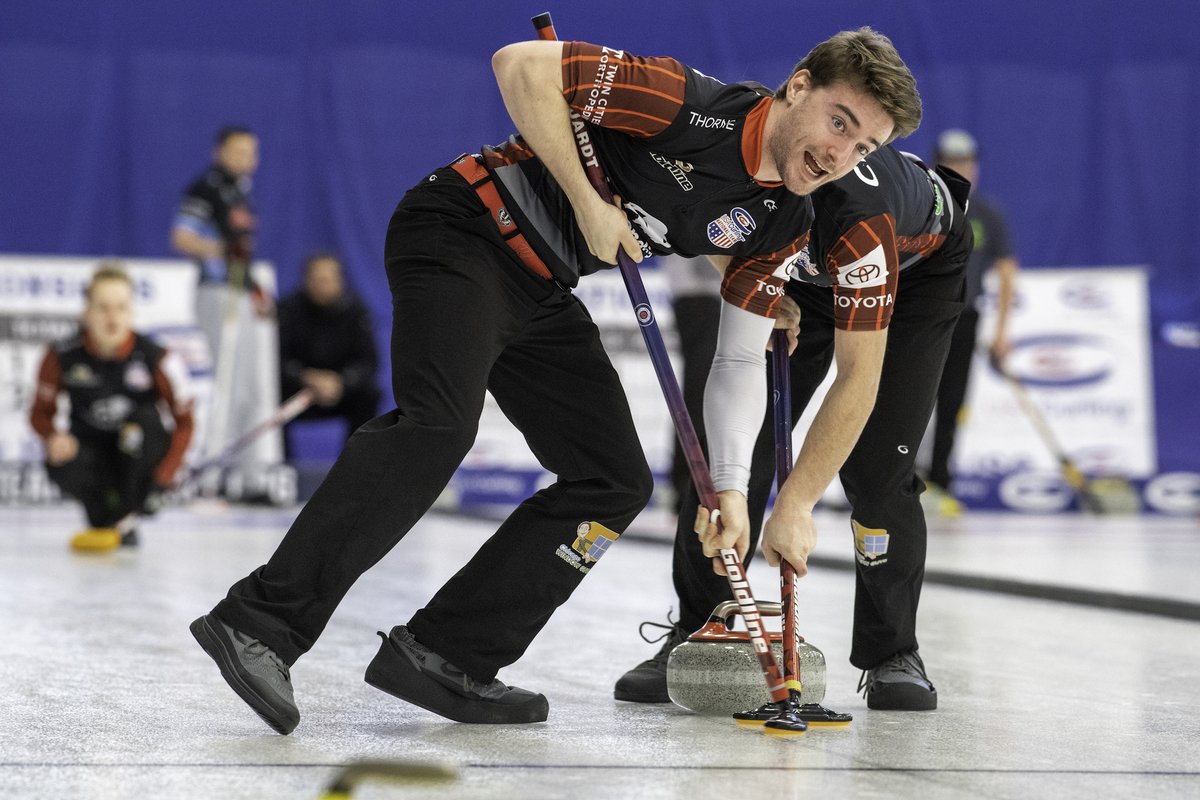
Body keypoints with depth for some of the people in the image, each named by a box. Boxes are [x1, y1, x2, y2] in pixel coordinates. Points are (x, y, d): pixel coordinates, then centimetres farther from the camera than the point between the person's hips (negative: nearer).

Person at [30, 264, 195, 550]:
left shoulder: (156, 360, -21)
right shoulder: (63, 357, -16)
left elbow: (184, 423, -12)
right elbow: (40, 413, -2)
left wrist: (162, 478, -24)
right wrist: (54, 438, -26)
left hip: (139, 454, 0)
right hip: (90, 448, 0)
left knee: (144, 422, -33)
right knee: (61, 465, -33)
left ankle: (126, 519, -13)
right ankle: (104, 518, 1)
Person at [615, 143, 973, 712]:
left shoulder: (853, 213, -46)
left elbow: (858, 378, -43)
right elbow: (737, 364, -31)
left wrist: (794, 505, -42)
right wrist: (730, 490, -41)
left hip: (920, 266, -4)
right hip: (803, 275, 4)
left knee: (877, 467, -15)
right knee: (740, 443, -7)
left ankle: (893, 654, 2)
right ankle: (695, 640, 2)